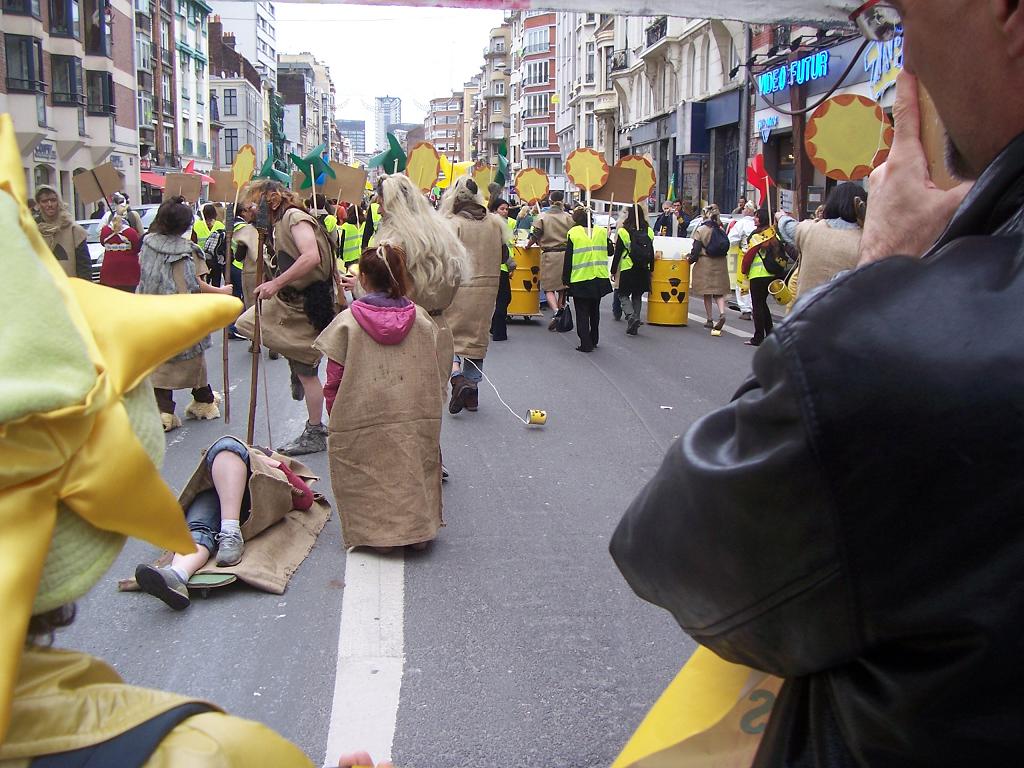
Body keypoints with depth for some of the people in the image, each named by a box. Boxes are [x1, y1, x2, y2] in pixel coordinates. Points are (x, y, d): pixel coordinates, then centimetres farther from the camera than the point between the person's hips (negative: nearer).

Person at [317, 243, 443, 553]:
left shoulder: (347, 322, -7)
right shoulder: (421, 319, 2)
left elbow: (334, 381, -4)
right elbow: (432, 377, 9)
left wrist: (334, 418, 12)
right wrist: (428, 417, 21)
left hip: (363, 423, -2)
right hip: (415, 422, 3)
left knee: (370, 479, 14)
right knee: (413, 474, 18)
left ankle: (379, 533, 9)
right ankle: (418, 529, 18)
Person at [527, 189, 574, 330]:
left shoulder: (542, 217, -2)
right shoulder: (568, 217, 3)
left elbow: (535, 237, -4)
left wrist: (528, 245, 14)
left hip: (549, 254, -2)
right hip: (565, 254, 2)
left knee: (549, 287, 1)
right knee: (562, 286, 12)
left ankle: (556, 312, -21)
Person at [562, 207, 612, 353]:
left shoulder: (573, 233, -7)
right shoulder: (601, 232, 0)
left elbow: (568, 258, -6)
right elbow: (610, 252, 10)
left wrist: (566, 279, 2)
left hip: (580, 279, -3)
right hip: (600, 279, 4)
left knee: (582, 313, 3)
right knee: (595, 310, 20)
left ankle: (586, 344, -2)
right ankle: (594, 340, 29)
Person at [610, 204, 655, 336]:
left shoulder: (623, 231, -9)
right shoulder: (649, 232, 2)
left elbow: (617, 253, -6)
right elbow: (651, 252, 7)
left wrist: (613, 270, 2)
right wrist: (651, 269, 17)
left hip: (627, 269, -4)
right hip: (644, 270, 4)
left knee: (623, 294, 8)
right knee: (637, 296, 14)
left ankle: (631, 316, -18)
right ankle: (633, 327, 13)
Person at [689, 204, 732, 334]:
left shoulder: (700, 230, -9)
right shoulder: (721, 230, 4)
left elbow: (696, 249, -11)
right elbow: (725, 247, 8)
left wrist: (691, 260, 4)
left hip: (705, 263, -3)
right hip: (721, 264, 3)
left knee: (707, 294, 6)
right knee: (719, 292, 9)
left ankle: (710, 320, 8)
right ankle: (722, 313, -14)